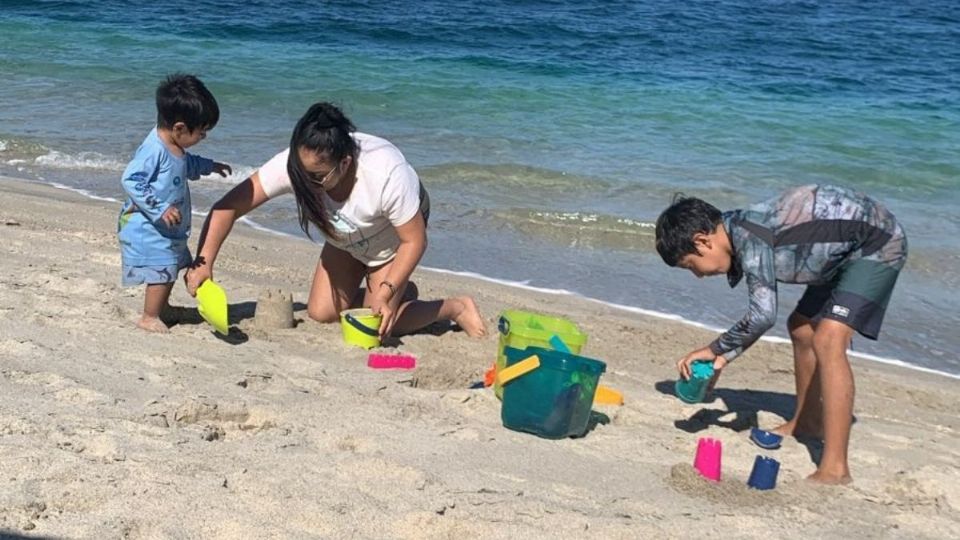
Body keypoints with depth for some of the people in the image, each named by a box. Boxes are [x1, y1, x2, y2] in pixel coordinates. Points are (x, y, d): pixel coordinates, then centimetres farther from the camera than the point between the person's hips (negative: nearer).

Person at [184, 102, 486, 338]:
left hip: (395, 236, -5)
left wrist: (387, 294, -36)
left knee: (380, 325, -12)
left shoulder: (387, 174, -44)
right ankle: (397, 289, 23)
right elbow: (230, 206, -31)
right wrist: (203, 262, -39)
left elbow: (414, 240, -30)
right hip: (347, 242, 5)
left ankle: (456, 307, 13)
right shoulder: (296, 164, -35)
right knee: (321, 313, -1)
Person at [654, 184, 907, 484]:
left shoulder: (748, 235, -26)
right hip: (845, 251, 11)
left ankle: (834, 468, -25)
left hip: (878, 243, -11)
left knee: (828, 340, -23)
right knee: (801, 327, 21)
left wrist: (714, 350, -19)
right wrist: (726, 356, 0)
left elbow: (763, 316, -32)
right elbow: (763, 311, 11)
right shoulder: (745, 235, 3)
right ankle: (807, 423, 42)